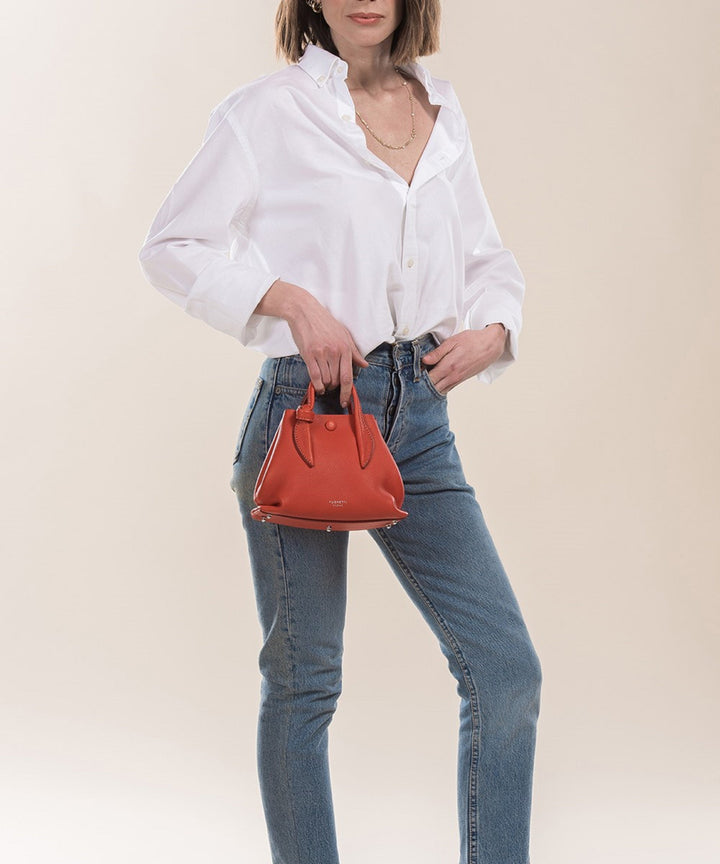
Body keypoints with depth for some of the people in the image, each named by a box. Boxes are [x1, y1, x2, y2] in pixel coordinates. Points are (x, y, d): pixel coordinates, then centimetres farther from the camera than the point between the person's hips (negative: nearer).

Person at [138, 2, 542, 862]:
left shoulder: (443, 113, 12)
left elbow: (488, 259, 20)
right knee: (304, 679, 5)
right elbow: (172, 245, -3)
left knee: (506, 667, -1)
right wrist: (291, 299, -15)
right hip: (309, 404, -4)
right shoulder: (266, 112, -2)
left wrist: (492, 329, 0)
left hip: (419, 413, 5)